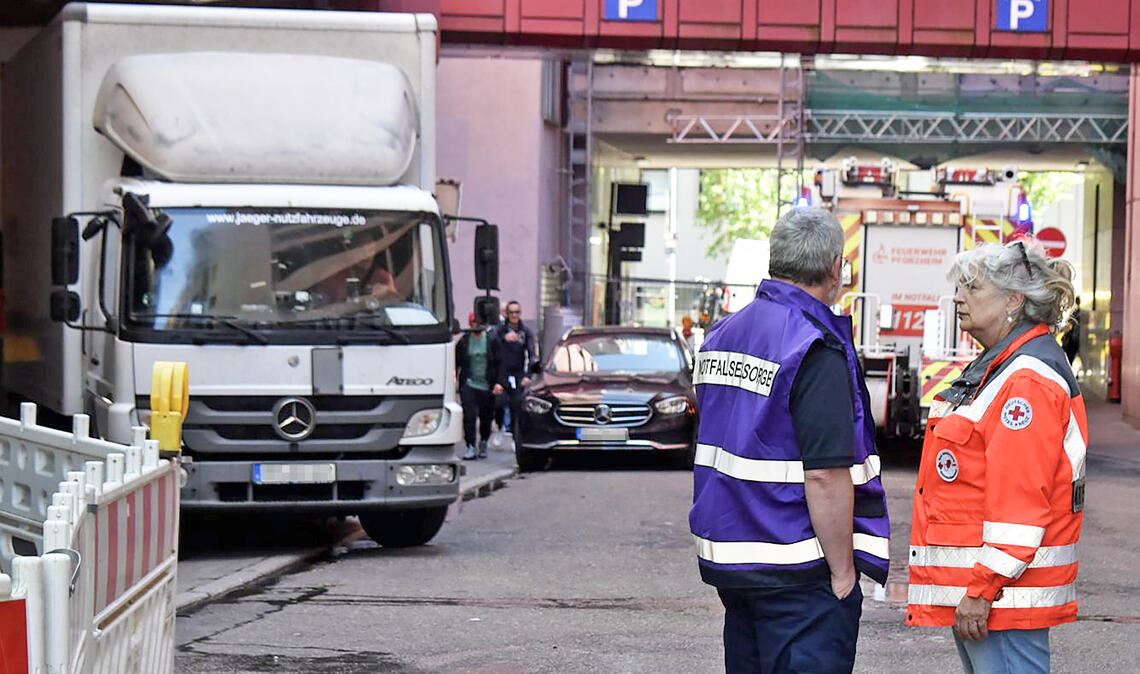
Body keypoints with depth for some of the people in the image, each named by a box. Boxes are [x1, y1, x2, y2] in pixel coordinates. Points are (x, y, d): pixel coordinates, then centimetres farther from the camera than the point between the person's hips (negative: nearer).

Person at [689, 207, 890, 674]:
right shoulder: (816, 349, -16)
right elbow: (825, 475, -22)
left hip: (728, 561, 8)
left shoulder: (722, 335, 11)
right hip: (798, 574, -8)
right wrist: (843, 570, -14)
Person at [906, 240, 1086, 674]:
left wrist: (983, 589, -23)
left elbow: (1020, 500, -23)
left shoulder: (1028, 380, -17)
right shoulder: (997, 367, 18)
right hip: (971, 586, 11)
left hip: (1005, 592, -11)